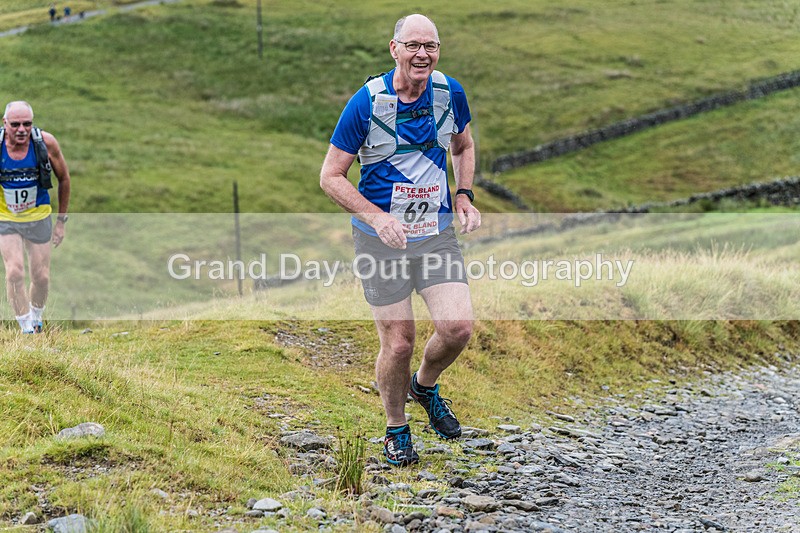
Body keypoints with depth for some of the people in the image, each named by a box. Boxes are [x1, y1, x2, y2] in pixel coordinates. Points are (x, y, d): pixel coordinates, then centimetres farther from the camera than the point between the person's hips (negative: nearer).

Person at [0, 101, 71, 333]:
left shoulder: (46, 143, -17)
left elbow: (64, 179, -1)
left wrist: (61, 221, 2)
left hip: (39, 218, 1)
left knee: (41, 277, 4)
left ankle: (36, 318, 32)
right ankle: (26, 328, 0)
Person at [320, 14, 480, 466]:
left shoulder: (450, 93, -3)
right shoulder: (367, 102, -15)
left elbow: (464, 146, 18)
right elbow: (331, 176, -9)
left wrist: (464, 197, 2)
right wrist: (378, 217, -22)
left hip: (437, 233, 3)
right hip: (382, 238, -3)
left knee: (458, 327, -11)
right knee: (399, 342, -2)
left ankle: (425, 386, 22)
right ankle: (396, 429, 24)